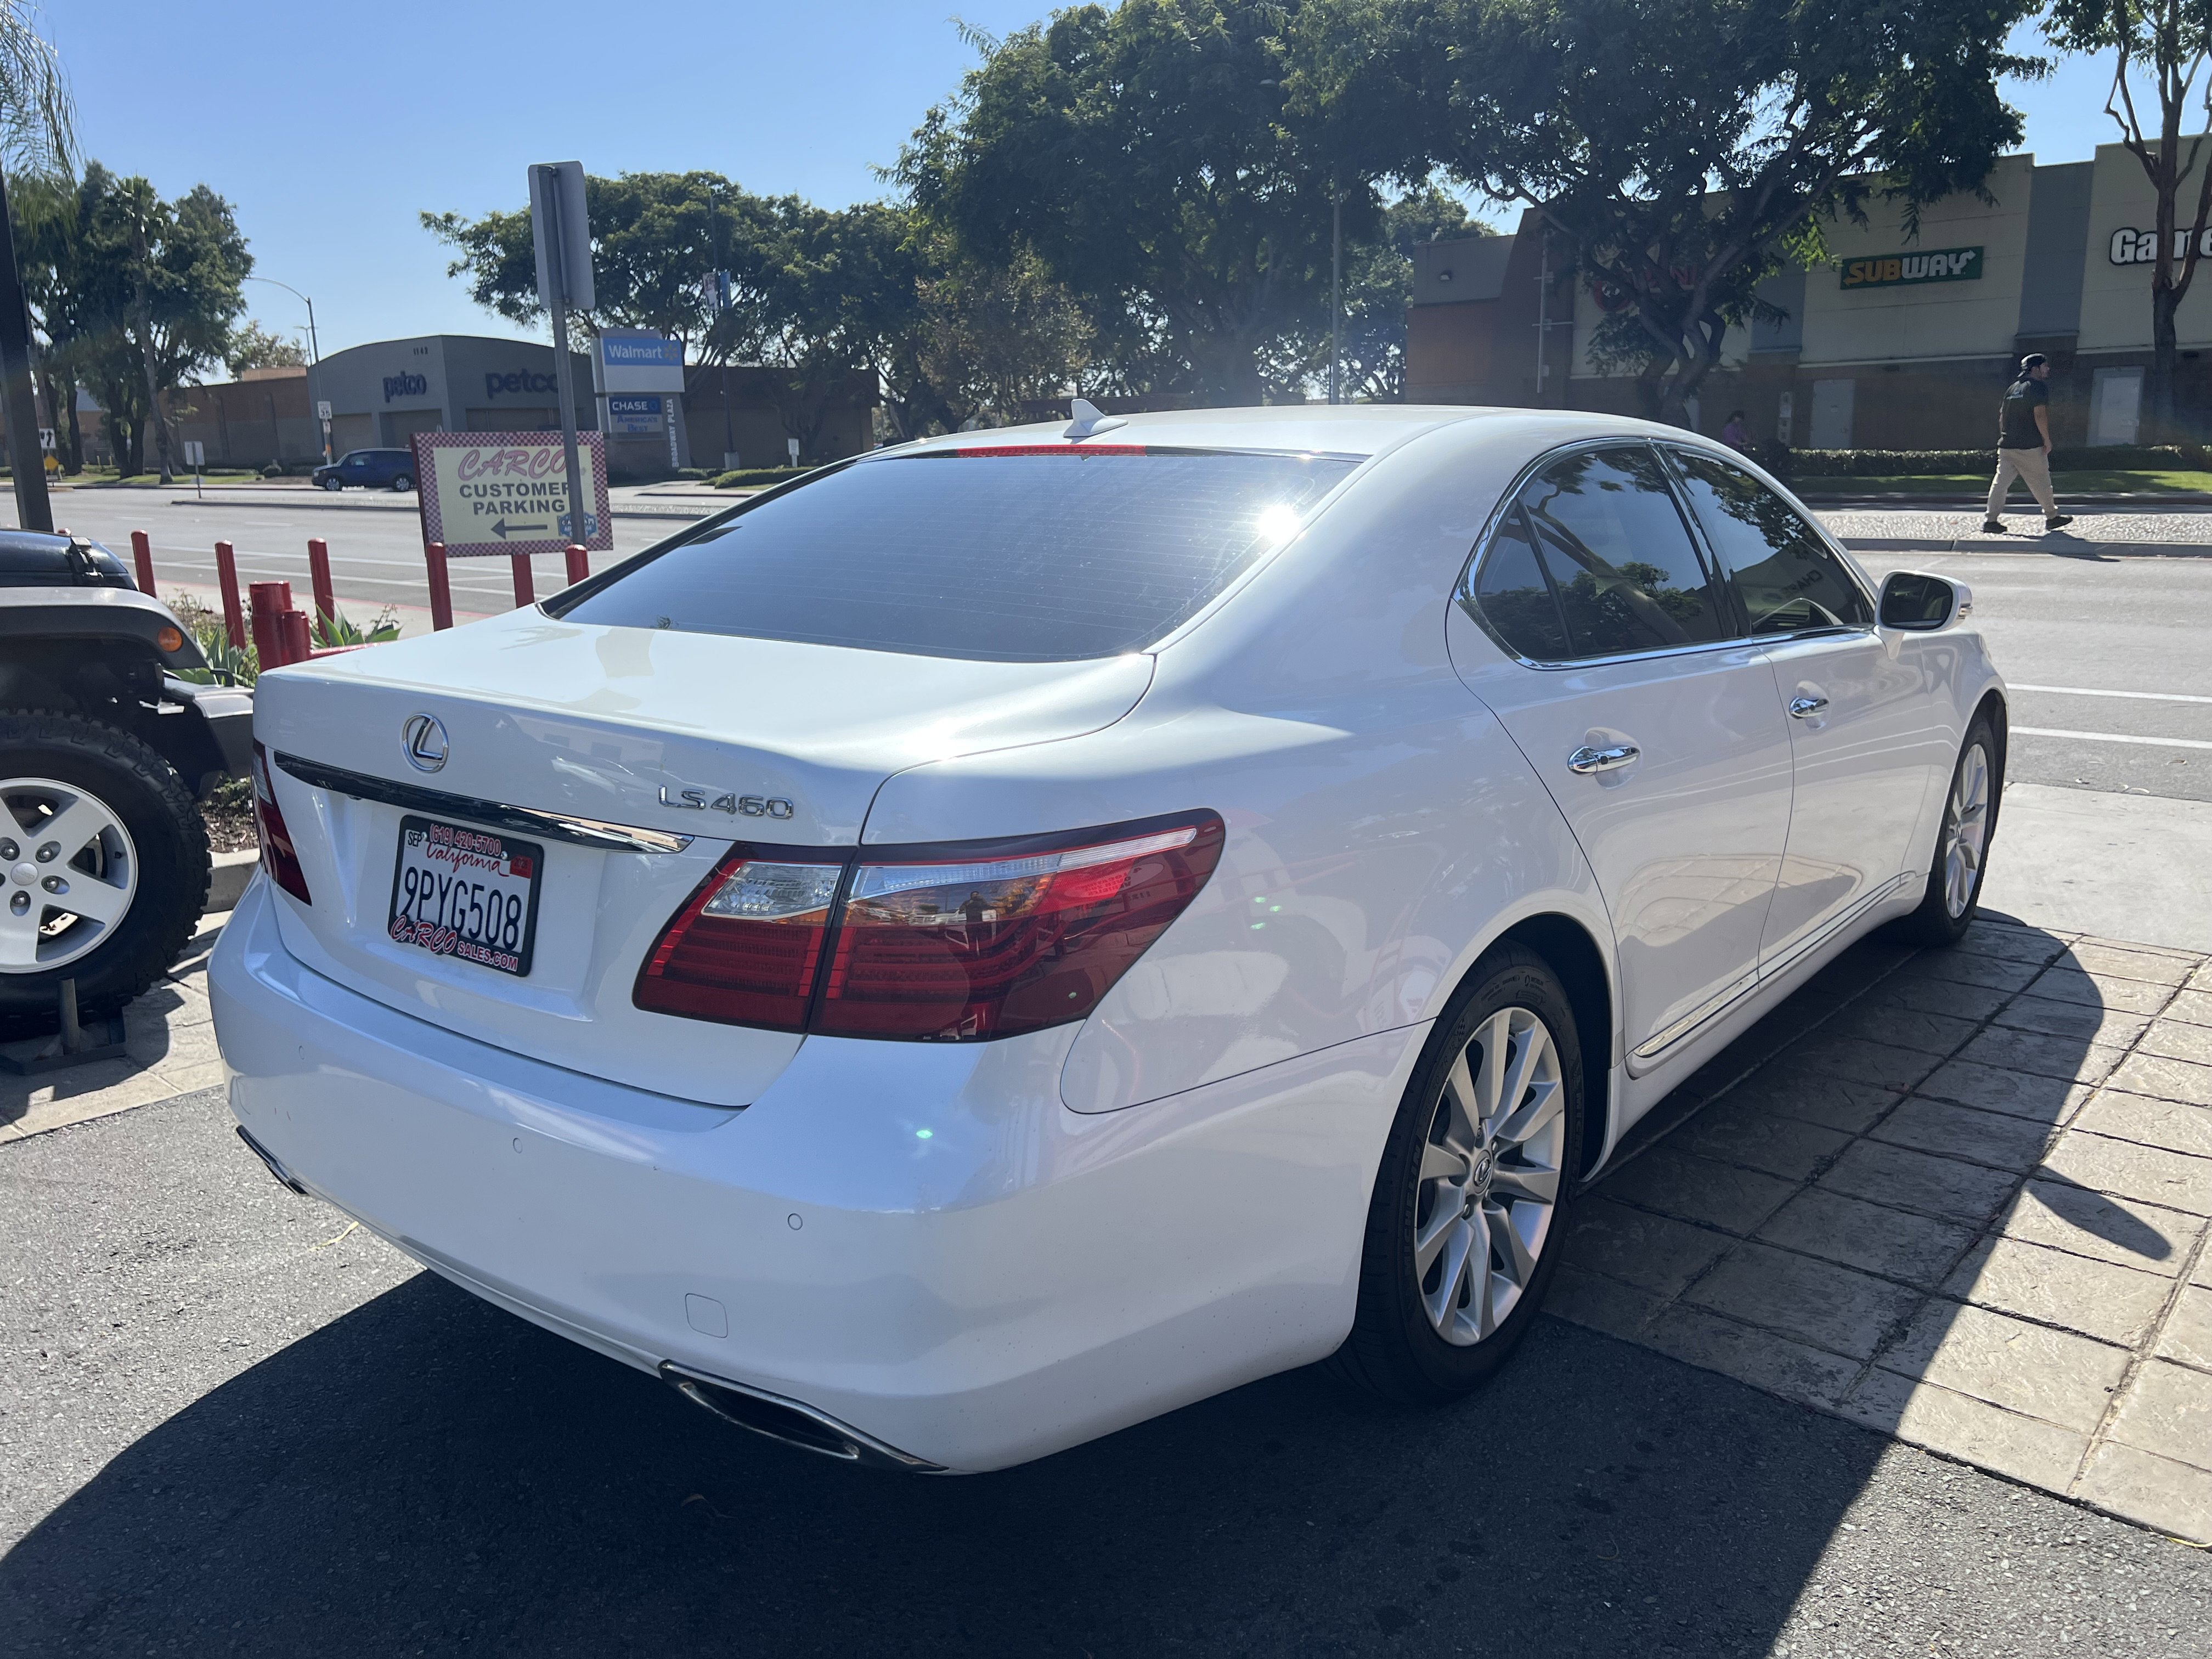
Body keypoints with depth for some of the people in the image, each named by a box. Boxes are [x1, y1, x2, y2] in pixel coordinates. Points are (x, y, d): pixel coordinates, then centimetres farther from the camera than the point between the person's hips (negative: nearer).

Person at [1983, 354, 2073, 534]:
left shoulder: (2012, 388, 16)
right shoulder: (2038, 387, -7)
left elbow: (2001, 416, 18)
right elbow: (2039, 415, -16)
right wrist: (2047, 440, -10)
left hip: (2006, 445, 6)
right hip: (2030, 446, -6)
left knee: (2001, 482, 0)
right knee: (2041, 482, 7)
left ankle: (1990, 520, -7)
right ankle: (2052, 516, 18)